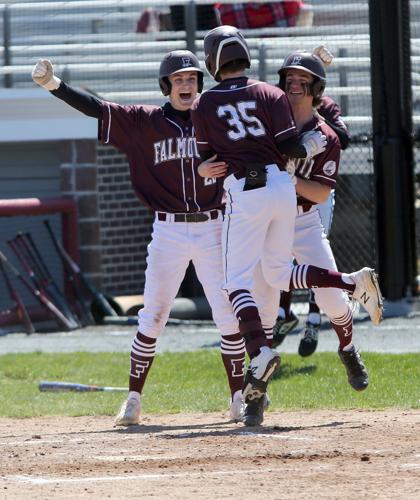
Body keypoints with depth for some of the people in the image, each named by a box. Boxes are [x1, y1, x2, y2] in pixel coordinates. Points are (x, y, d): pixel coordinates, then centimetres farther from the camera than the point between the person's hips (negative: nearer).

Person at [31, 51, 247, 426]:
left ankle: (239, 398, 9)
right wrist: (54, 85, -15)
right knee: (152, 317, -1)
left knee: (229, 316, -2)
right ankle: (133, 400, 7)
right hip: (168, 232, -1)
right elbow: (96, 109, -4)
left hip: (212, 229, 1)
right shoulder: (144, 121, 2)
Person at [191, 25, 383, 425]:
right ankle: (354, 283, 3)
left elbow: (207, 163, 3)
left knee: (238, 280, -5)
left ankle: (260, 352, -27)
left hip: (244, 192, -4)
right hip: (283, 187, 4)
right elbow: (290, 147, -2)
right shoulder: (270, 95, 7)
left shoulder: (203, 106, 3)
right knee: (278, 275, 21)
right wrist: (314, 145, 18)